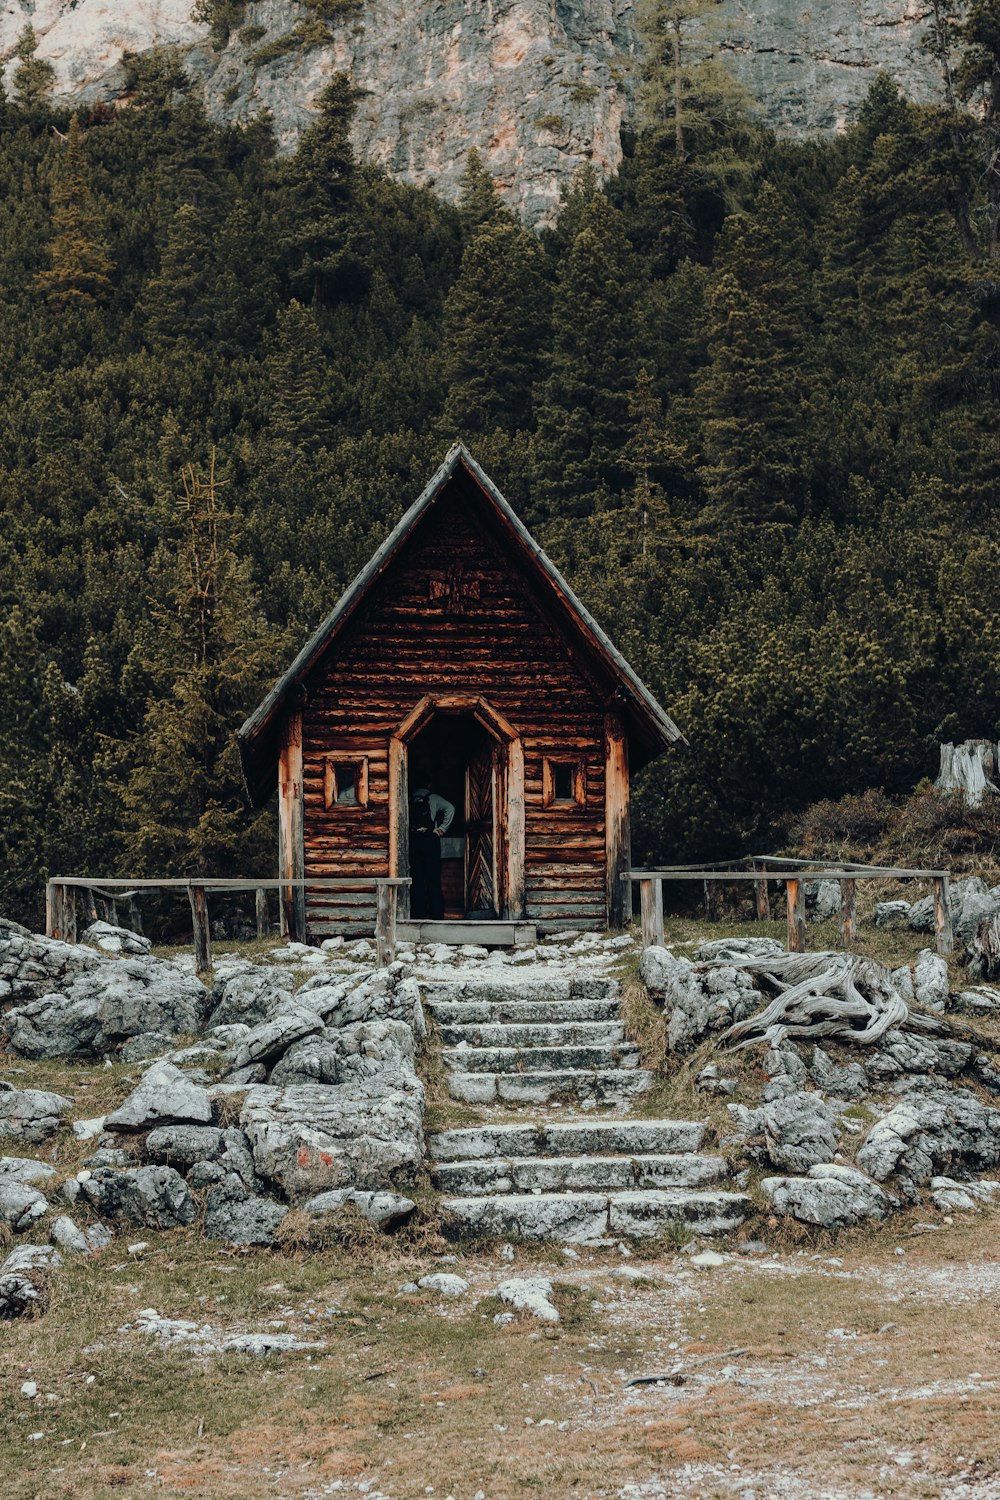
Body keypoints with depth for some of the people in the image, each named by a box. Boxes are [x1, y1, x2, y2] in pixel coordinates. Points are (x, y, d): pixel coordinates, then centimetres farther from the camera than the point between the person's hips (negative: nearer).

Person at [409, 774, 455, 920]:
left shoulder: (410, 800, 11)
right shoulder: (433, 798, 4)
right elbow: (450, 808, -9)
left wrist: (407, 831, 5)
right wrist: (442, 828, -4)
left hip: (413, 841, 2)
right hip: (430, 839, -2)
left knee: (416, 879, 4)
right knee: (433, 879, 1)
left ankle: (418, 913, 2)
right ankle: (436, 913, -1)